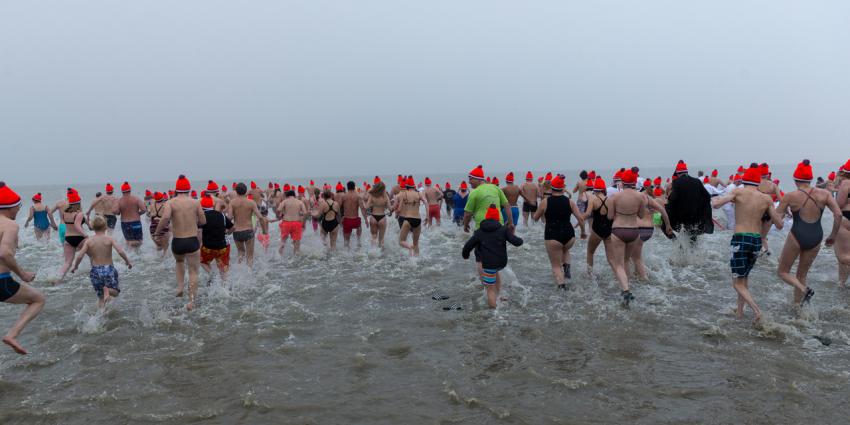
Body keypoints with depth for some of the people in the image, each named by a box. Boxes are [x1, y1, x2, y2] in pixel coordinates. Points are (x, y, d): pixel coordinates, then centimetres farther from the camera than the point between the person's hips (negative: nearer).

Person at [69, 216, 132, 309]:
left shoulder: (88, 241, -3)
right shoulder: (109, 238, -7)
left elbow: (80, 256, -8)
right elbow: (120, 251, -16)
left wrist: (75, 266, 9)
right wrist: (128, 261, -2)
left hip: (95, 271, 2)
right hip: (109, 269, -2)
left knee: (100, 298, 18)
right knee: (115, 292, 14)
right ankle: (107, 289, -18)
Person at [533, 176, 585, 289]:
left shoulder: (545, 202, -4)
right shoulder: (569, 201, 2)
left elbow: (535, 218, 8)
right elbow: (581, 218, -1)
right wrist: (583, 232, 14)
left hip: (552, 236, -3)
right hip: (569, 235, 3)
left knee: (556, 265, 8)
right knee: (565, 250, 36)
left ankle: (562, 286, -7)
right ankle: (566, 268, 13)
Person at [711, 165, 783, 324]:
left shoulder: (739, 192, -3)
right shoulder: (766, 199, 7)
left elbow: (715, 204, -16)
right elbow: (779, 225, 10)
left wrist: (715, 199, 7)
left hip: (740, 239, -5)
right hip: (757, 241, 5)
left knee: (737, 283, 4)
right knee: (743, 277, 24)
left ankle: (756, 310, -13)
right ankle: (739, 310, 31)